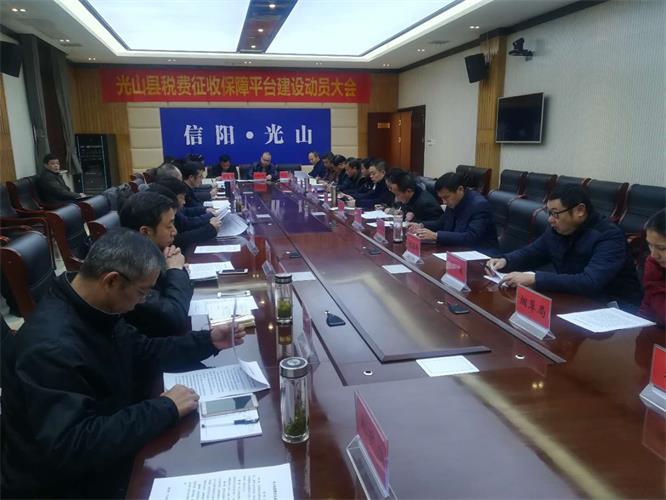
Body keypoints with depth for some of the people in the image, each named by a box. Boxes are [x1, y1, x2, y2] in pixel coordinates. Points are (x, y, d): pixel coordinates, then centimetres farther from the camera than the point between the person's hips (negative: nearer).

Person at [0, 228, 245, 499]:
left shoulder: (94, 310, -4)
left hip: (110, 449, 8)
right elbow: (71, 447, -36)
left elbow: (142, 350, 11)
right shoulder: (51, 347, -33)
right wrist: (164, 409, -30)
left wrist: (207, 341, 2)